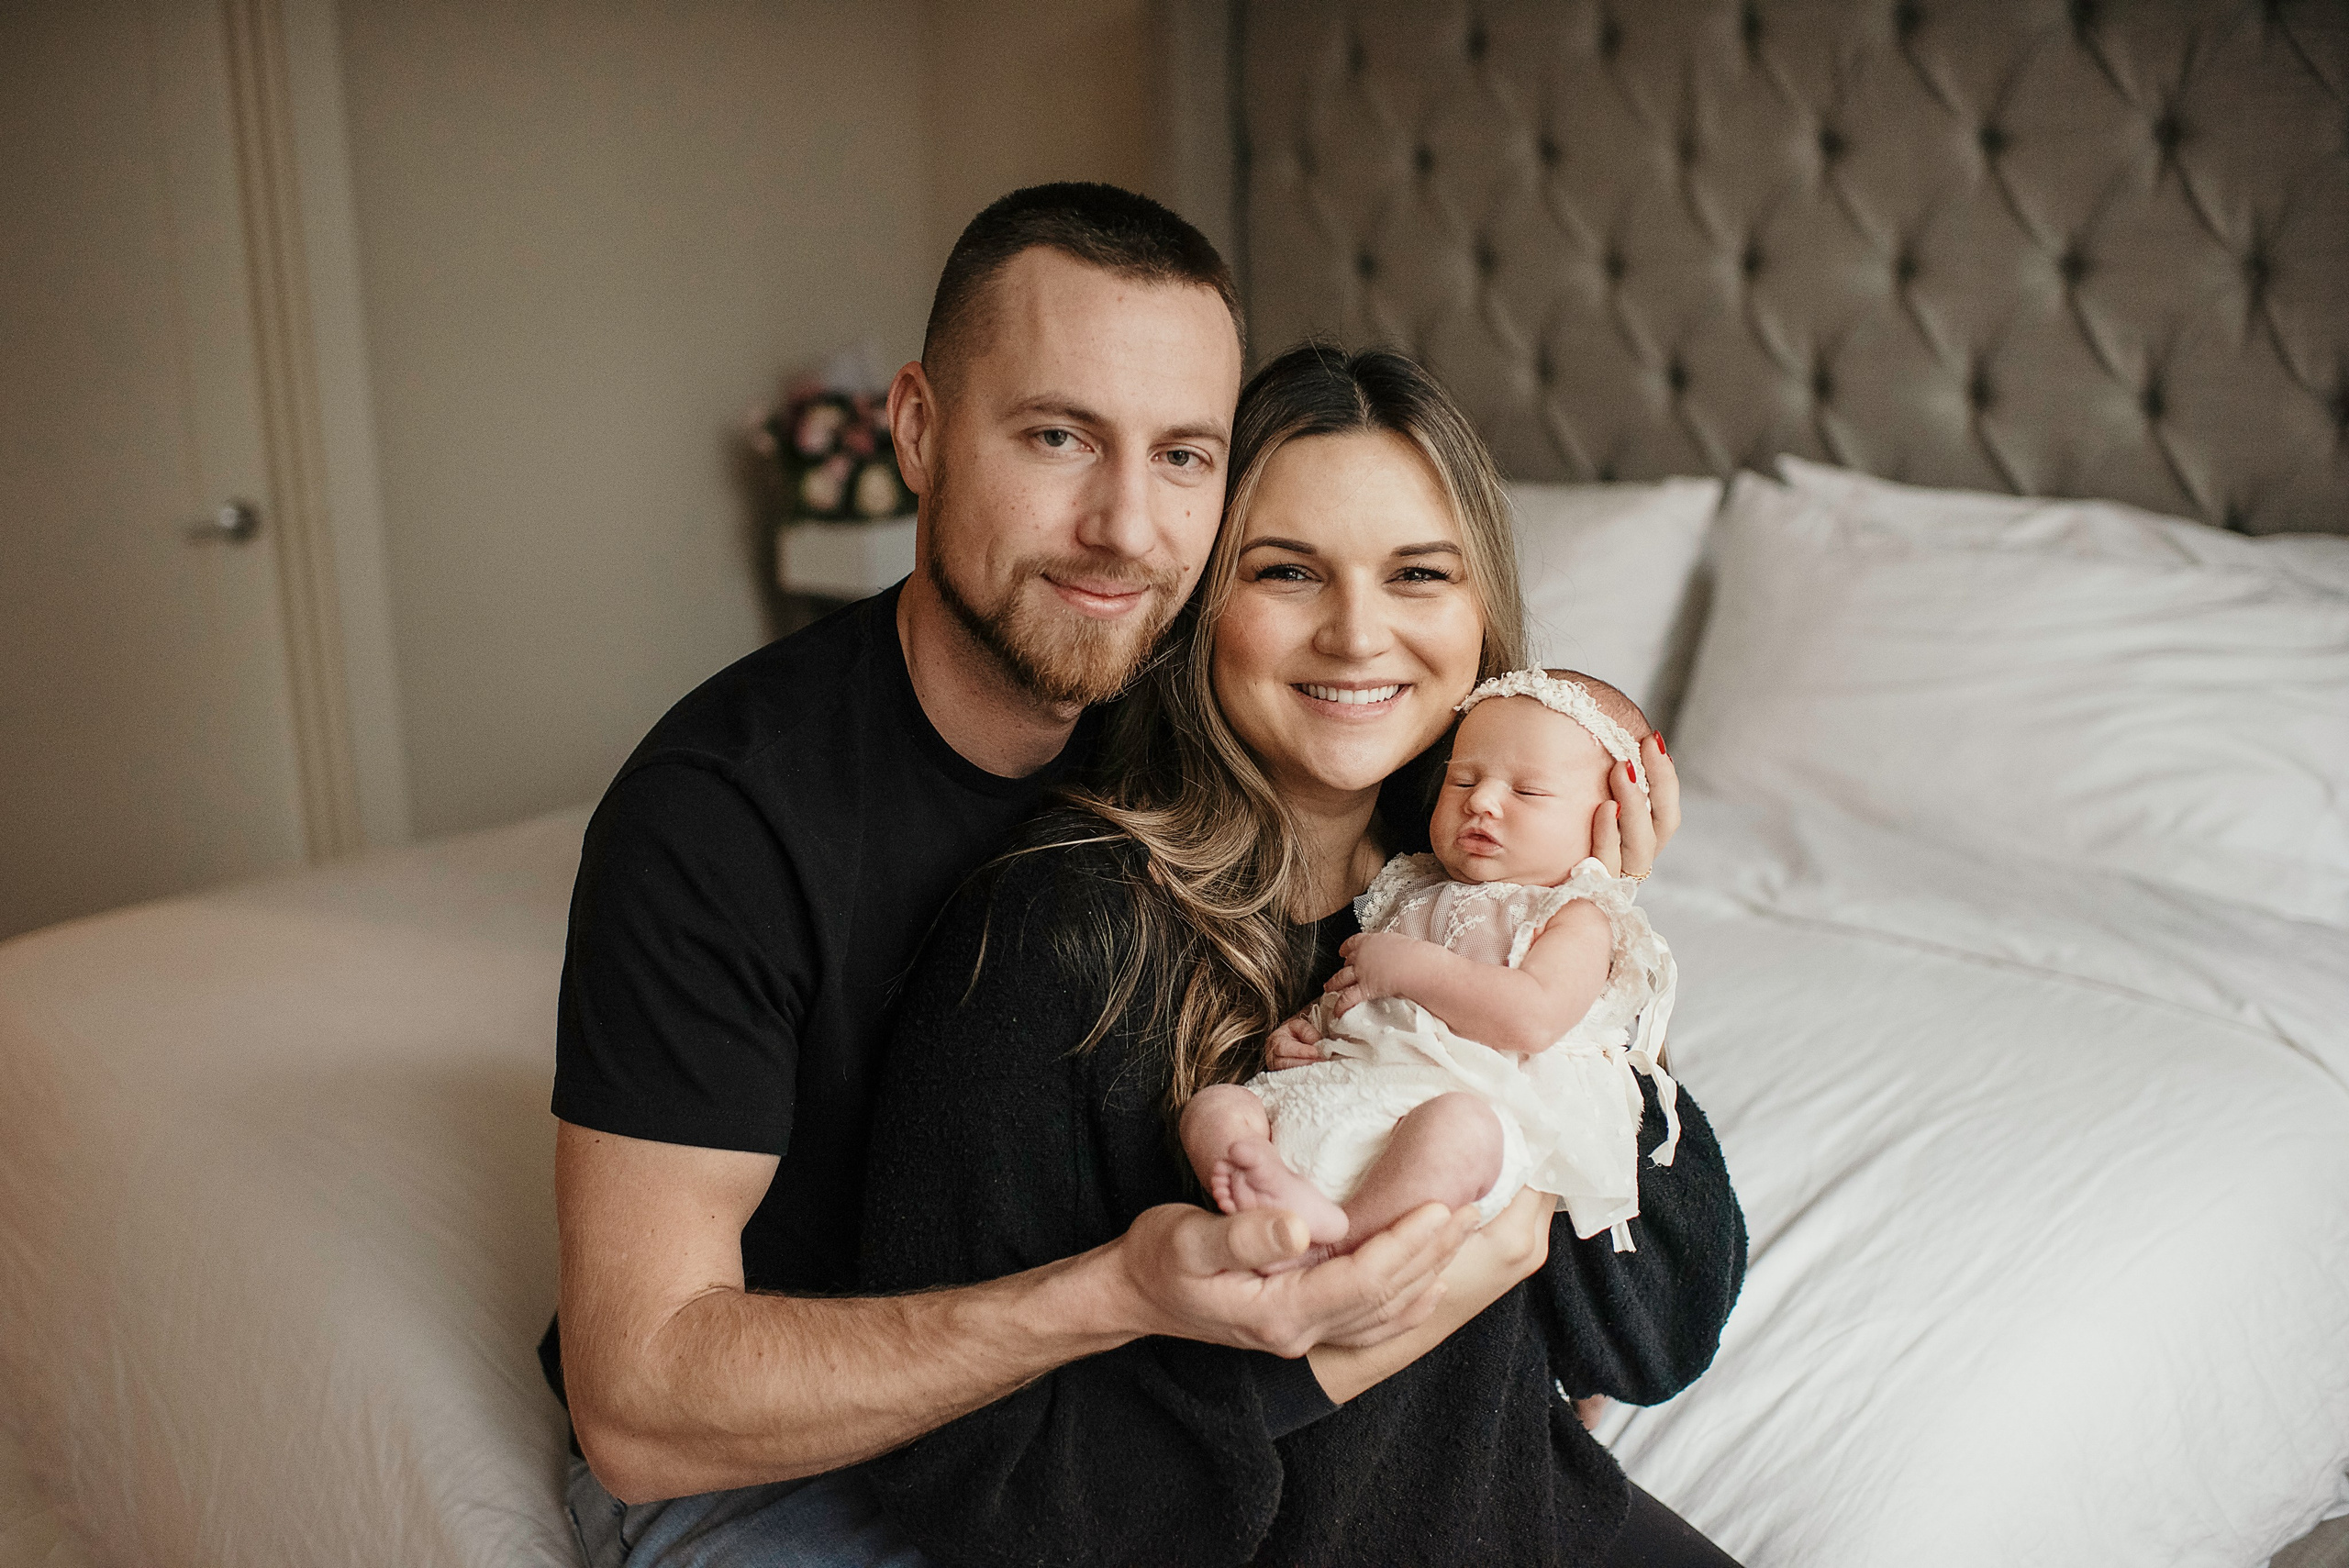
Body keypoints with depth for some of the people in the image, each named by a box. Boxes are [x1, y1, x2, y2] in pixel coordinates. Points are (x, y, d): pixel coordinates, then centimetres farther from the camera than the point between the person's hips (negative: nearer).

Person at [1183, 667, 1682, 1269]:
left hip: (1472, 1099, -7)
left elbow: (1533, 1019, -15)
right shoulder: (1414, 893, 27)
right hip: (1344, 1092, 7)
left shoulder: (1578, 919, 5)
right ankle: (1275, 1203, -42)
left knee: (1457, 1127, -42)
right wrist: (1303, 1030, 15)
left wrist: (1411, 967, -10)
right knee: (1213, 1106, -15)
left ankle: (1338, 1228, -45)